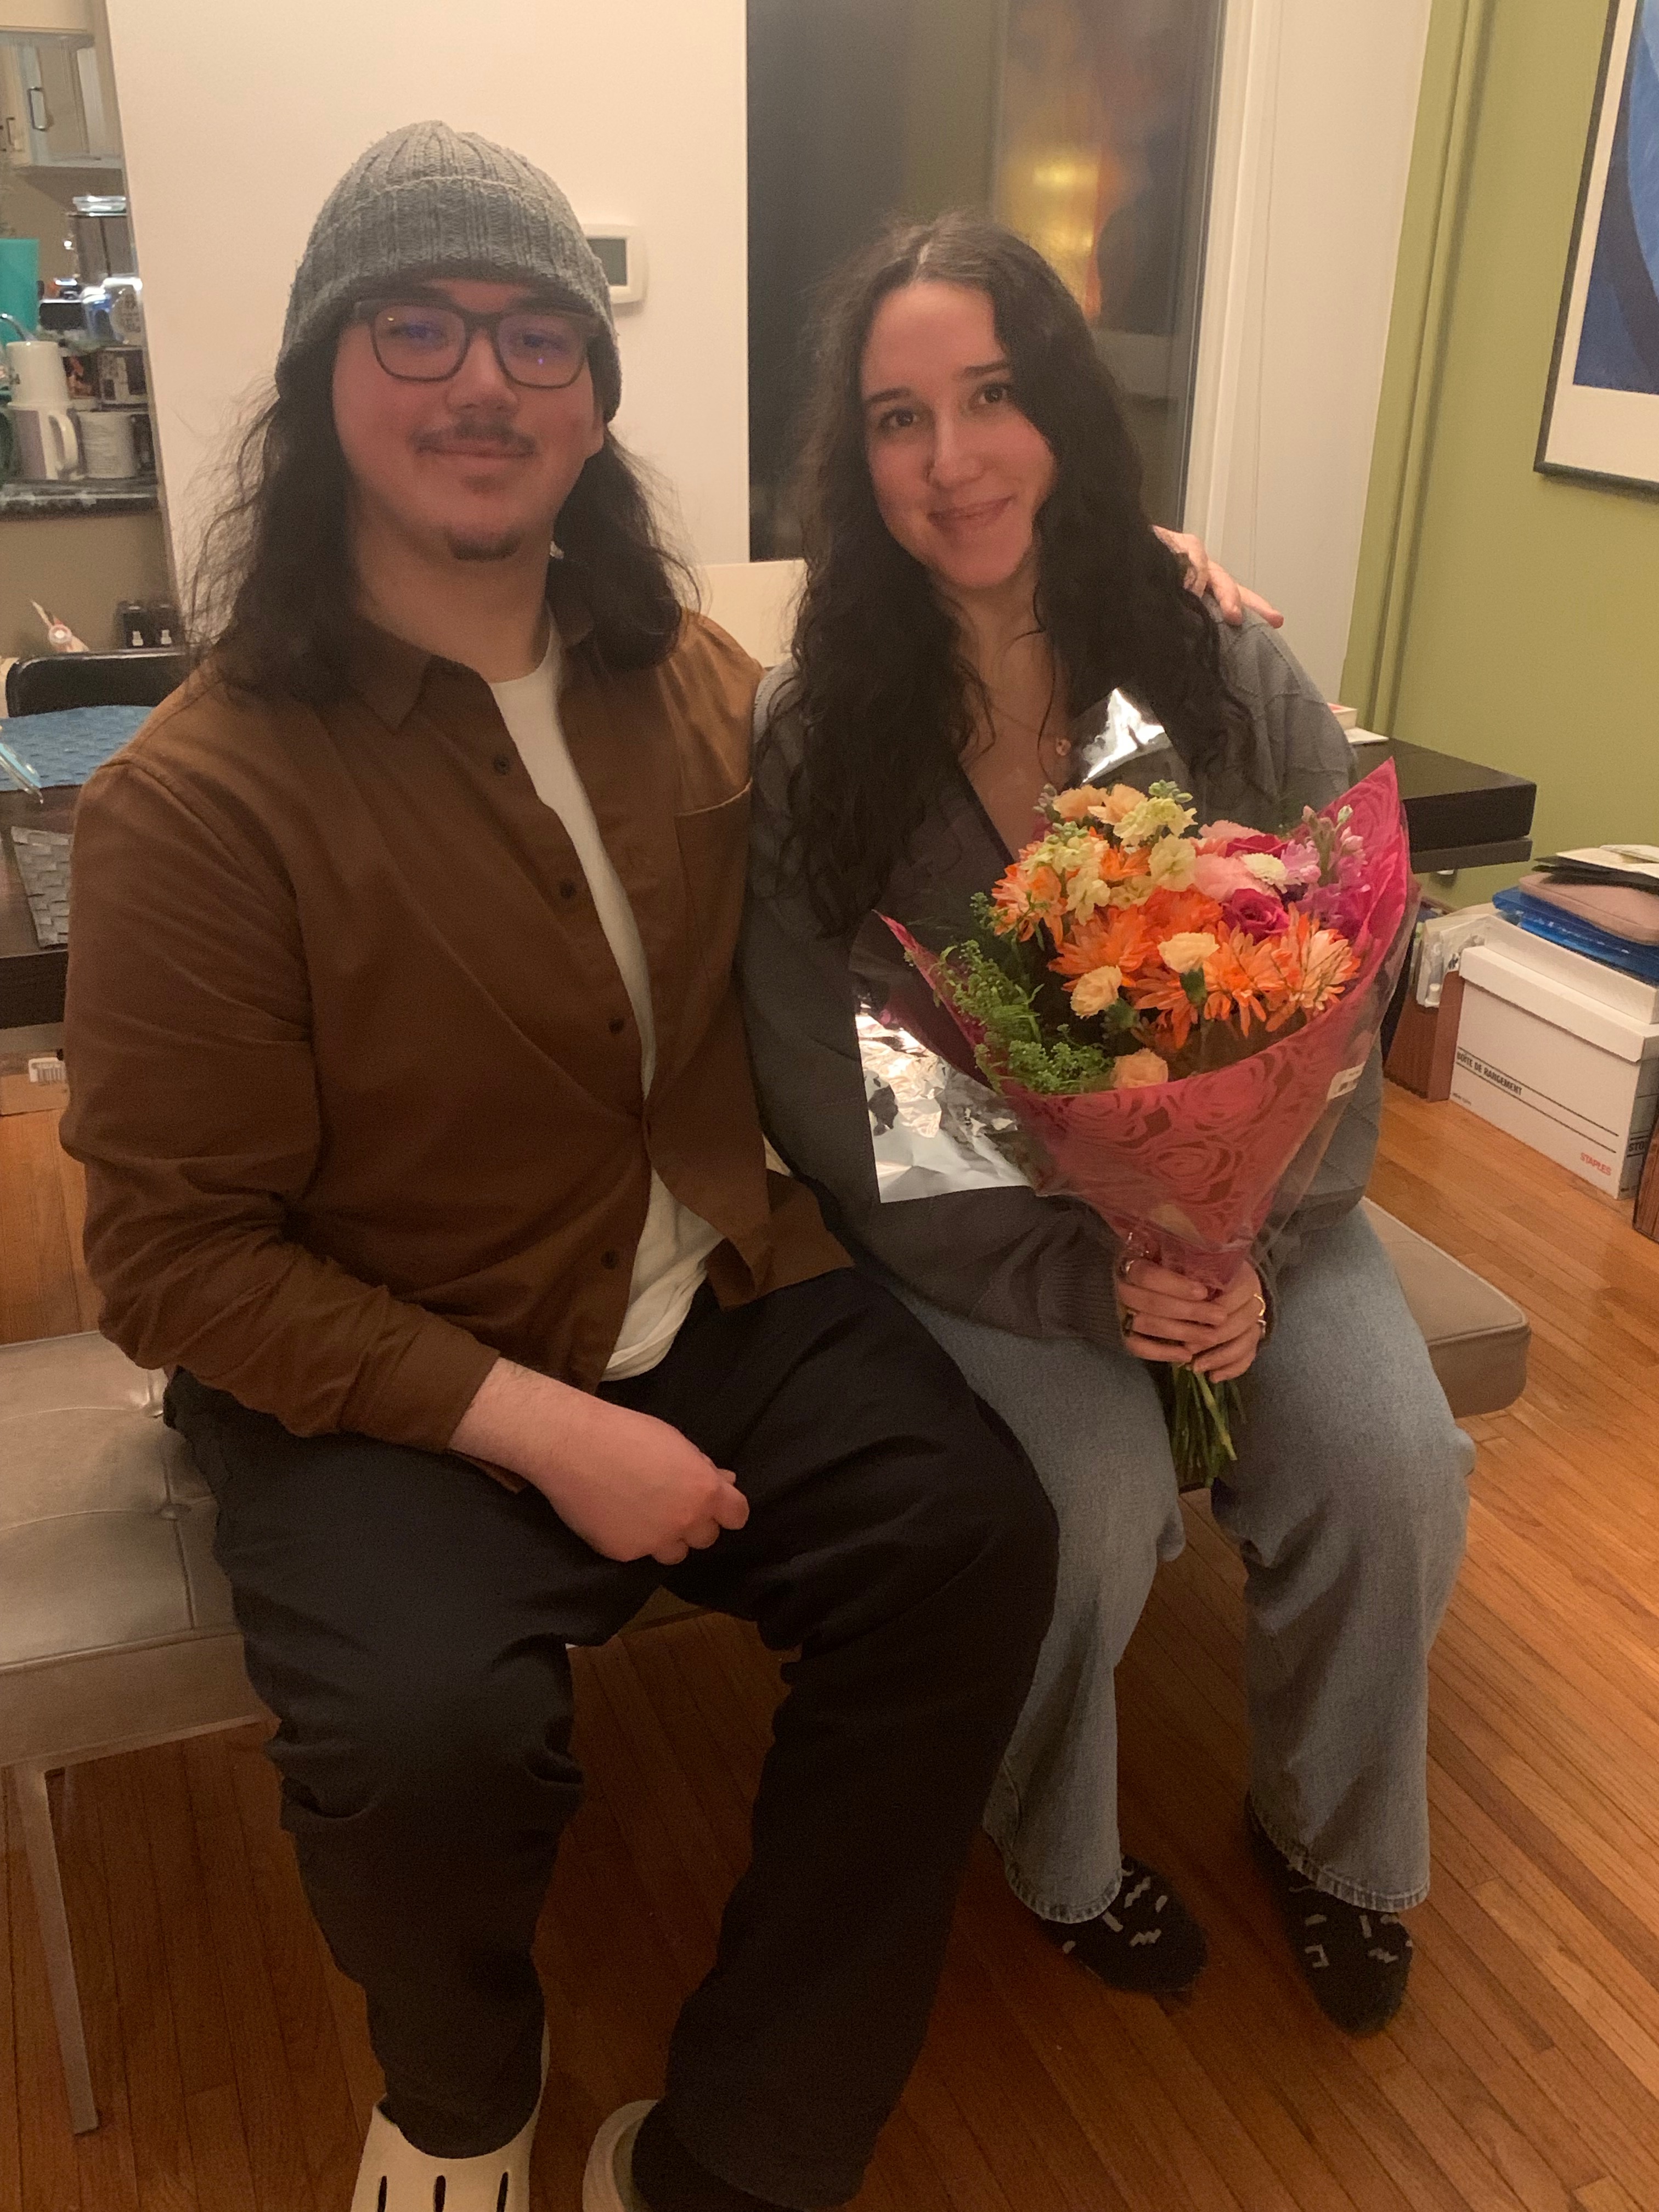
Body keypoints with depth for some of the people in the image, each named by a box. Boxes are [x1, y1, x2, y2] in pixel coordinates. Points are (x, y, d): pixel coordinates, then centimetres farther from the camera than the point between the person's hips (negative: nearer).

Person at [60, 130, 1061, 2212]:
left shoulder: (697, 685, 2)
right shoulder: (200, 795, -14)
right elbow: (178, 1254, -12)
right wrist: (532, 1424, -20)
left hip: (725, 1297, 5)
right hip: (378, 1376, -4)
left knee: (977, 1538, -17)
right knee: (427, 1731, -29)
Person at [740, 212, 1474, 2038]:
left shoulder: (1240, 689, -6)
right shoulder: (807, 743, -12)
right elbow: (835, 1113, -12)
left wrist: (1251, 1250, -17)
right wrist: (1082, 1281, -21)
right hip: (963, 1232, -2)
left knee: (1391, 1472, -17)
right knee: (1088, 1500, -26)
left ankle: (1329, 1834, 19)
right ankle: (1064, 1858, 12)